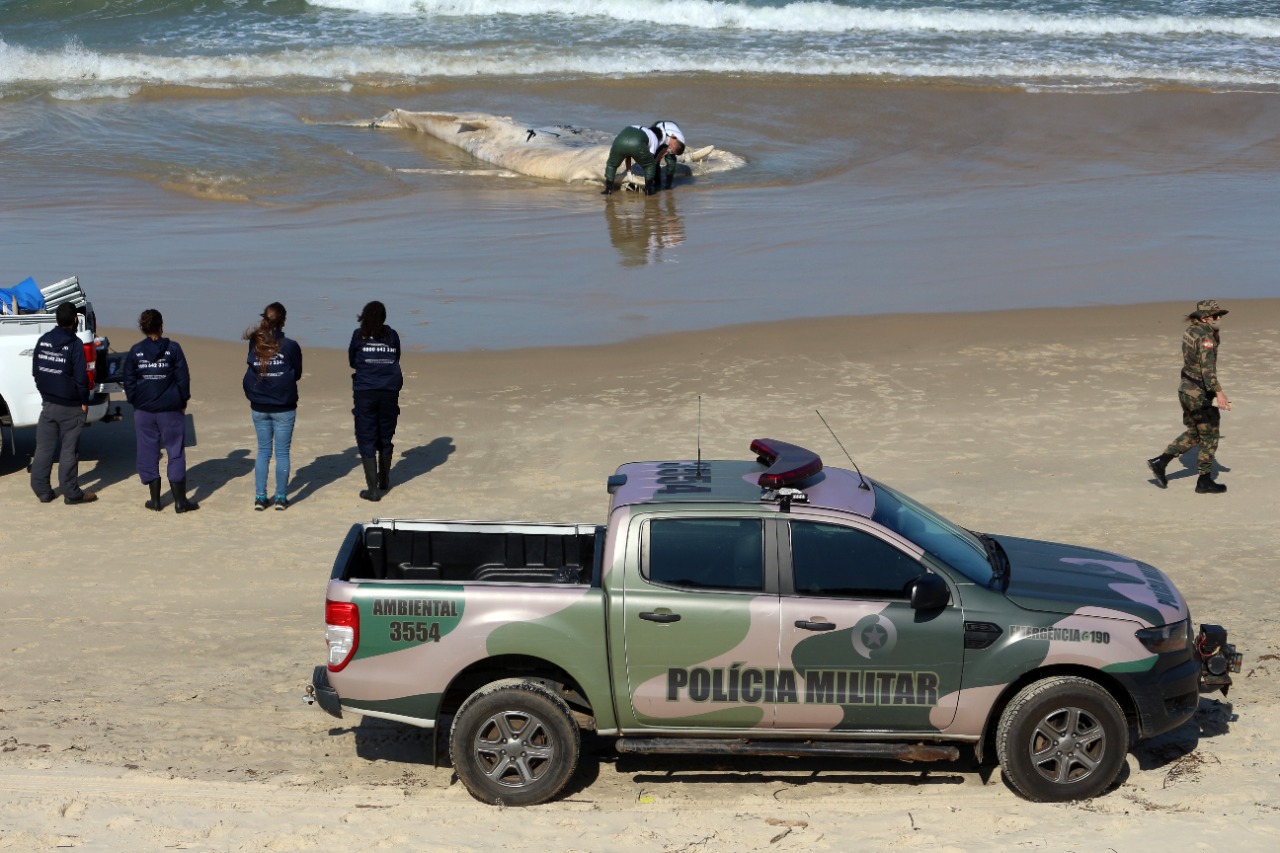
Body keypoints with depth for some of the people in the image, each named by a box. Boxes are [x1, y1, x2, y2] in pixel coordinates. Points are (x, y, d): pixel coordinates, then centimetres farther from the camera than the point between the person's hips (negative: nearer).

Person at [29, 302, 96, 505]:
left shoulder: (43, 340, 3)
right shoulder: (75, 344, -15)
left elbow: (36, 370, 10)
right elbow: (81, 377, -16)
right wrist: (84, 401, -5)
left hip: (48, 403, 5)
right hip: (70, 407, -5)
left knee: (43, 447, 10)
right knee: (69, 450, 1)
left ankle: (41, 489, 13)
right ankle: (71, 493, 5)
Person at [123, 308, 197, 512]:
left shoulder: (136, 351, 0)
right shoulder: (173, 349, -6)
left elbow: (128, 381, 3)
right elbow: (183, 378, -4)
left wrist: (134, 403, 13)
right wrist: (182, 402, 7)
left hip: (144, 410, 2)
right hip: (170, 410, -2)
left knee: (148, 453, 9)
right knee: (176, 452, 4)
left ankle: (155, 500, 11)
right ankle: (180, 501, 2)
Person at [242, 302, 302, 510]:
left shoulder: (255, 344, -5)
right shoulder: (290, 346, -13)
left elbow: (250, 373, 4)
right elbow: (297, 374, -1)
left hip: (259, 407, 3)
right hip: (283, 407, -3)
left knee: (263, 451, 13)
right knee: (282, 452, 7)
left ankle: (260, 497, 12)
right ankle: (281, 498, 10)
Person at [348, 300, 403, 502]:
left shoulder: (359, 336, -1)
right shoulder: (392, 335, 3)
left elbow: (352, 362, 9)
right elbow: (396, 360, 11)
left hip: (365, 392, -3)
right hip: (390, 392, 3)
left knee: (367, 440, 1)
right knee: (385, 437, 18)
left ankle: (373, 489, -6)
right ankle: (384, 480, 35)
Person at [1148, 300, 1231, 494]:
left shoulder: (1190, 331, 7)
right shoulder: (1205, 335, -20)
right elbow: (1207, 367, -28)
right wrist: (1219, 393, -32)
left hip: (1186, 389, 9)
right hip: (1200, 394, -9)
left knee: (1194, 434, 21)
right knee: (1209, 437, 5)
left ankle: (1160, 462, 17)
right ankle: (1204, 482, 13)